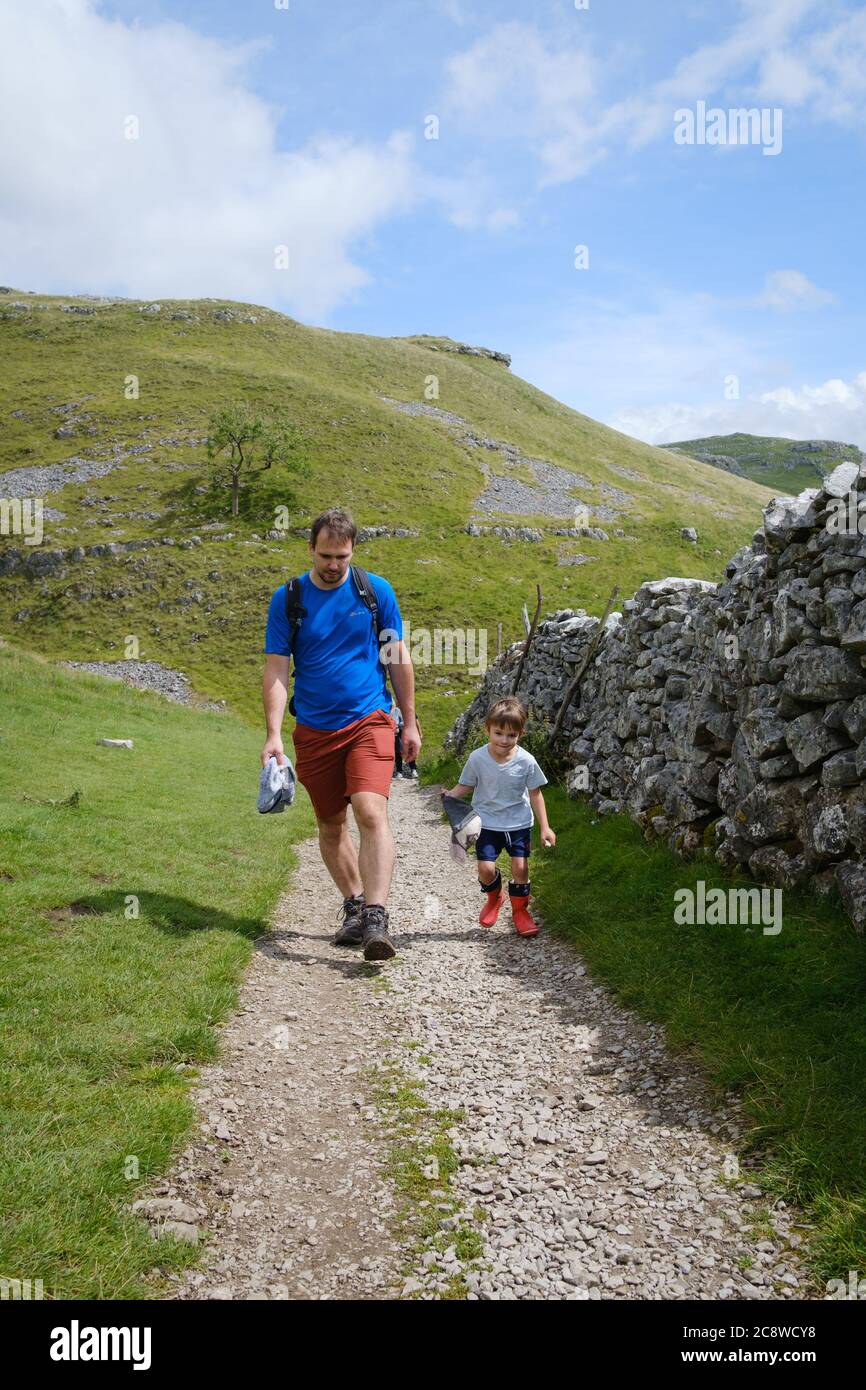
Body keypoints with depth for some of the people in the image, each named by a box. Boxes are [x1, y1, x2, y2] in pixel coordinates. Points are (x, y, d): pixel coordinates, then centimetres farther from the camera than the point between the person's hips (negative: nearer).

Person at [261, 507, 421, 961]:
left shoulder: (376, 590, 0)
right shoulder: (287, 598, 0)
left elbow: (398, 658, 7)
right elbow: (276, 670, -3)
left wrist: (410, 722, 8)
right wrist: (273, 734, -13)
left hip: (369, 720, -2)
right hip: (314, 729, 2)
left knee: (371, 813, -20)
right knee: (331, 826, 11)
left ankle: (376, 919, -22)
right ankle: (354, 908, 29)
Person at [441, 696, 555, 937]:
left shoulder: (526, 761, -12)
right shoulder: (477, 758, -13)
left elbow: (535, 794, -3)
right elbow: (465, 785, 0)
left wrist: (544, 827, -3)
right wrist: (450, 795, -21)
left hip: (519, 823, 0)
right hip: (487, 823, 0)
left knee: (520, 867, -7)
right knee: (486, 868, -9)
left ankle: (520, 910, 20)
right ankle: (494, 897, 27)